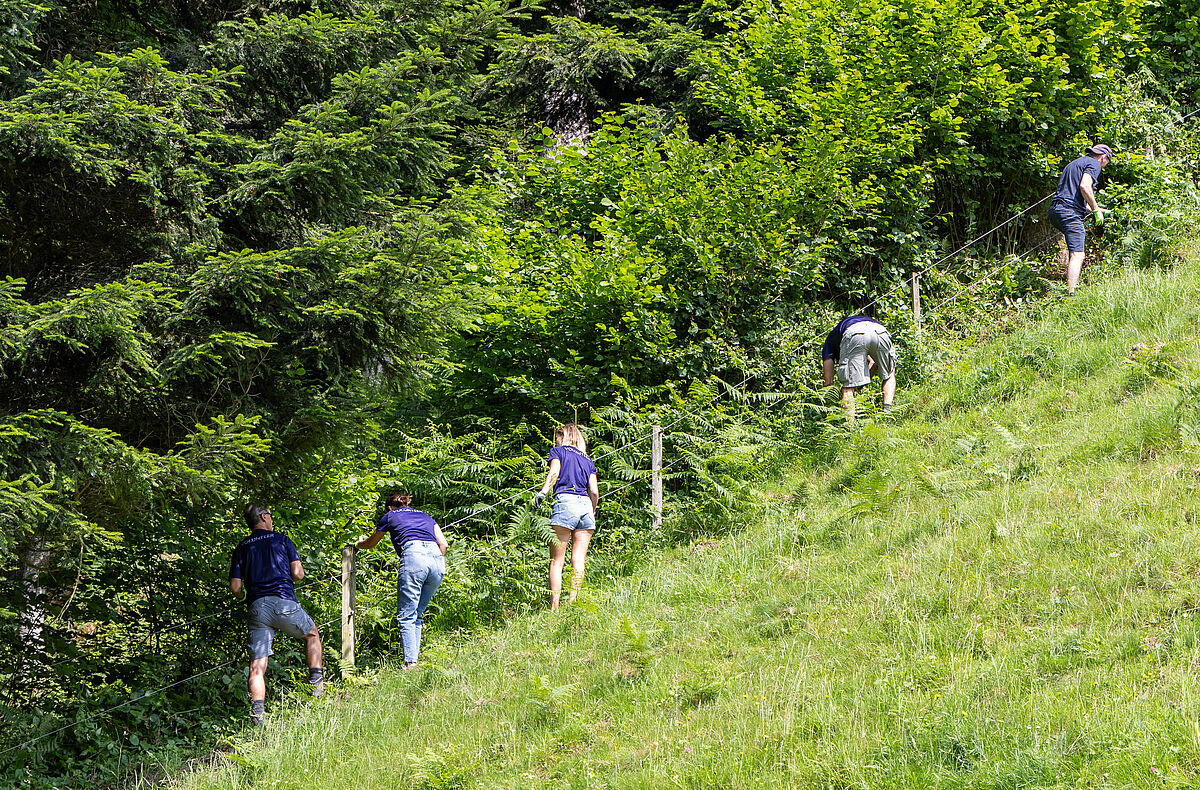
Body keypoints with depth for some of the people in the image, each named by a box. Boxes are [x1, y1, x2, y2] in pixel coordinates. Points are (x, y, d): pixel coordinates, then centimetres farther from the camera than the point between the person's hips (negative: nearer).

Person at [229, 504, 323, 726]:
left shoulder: (241, 549, 15)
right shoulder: (282, 540, 9)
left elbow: (235, 588, 8)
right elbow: (298, 574, 2)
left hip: (256, 608, 2)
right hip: (283, 603, -2)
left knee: (257, 666, -2)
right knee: (312, 634, 27)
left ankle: (257, 711, -18)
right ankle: (317, 681, 15)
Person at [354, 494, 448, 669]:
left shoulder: (390, 516, 23)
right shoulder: (426, 517, 32)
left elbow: (370, 543, 38)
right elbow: (443, 544, 19)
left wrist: (358, 544, 58)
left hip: (413, 556, -5)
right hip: (437, 558, 5)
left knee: (406, 617, -6)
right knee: (416, 615, 14)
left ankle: (410, 663, -18)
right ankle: (414, 656, 5)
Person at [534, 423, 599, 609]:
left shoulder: (558, 451, 13)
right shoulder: (587, 460, 24)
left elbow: (554, 472, -8)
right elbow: (594, 492, 14)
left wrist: (543, 492, -20)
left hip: (565, 501, -4)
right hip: (586, 504, 4)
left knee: (557, 560, -5)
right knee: (578, 560, 0)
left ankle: (554, 606, -14)